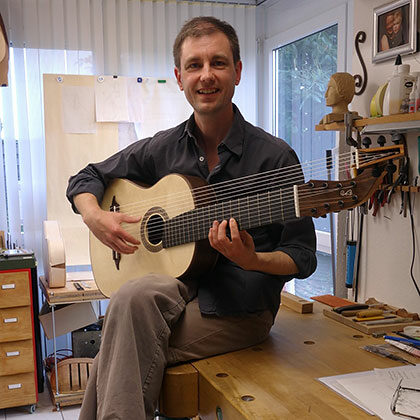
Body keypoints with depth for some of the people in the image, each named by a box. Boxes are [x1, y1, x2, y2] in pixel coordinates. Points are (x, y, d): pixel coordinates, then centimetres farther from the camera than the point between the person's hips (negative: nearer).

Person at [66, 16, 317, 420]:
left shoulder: (275, 157, -8)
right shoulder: (162, 148, 3)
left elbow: (303, 256, -5)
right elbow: (85, 178, 14)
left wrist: (252, 261, -25)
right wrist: (95, 217, -7)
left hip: (239, 310, -4)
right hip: (177, 288, 4)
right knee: (136, 296, -31)